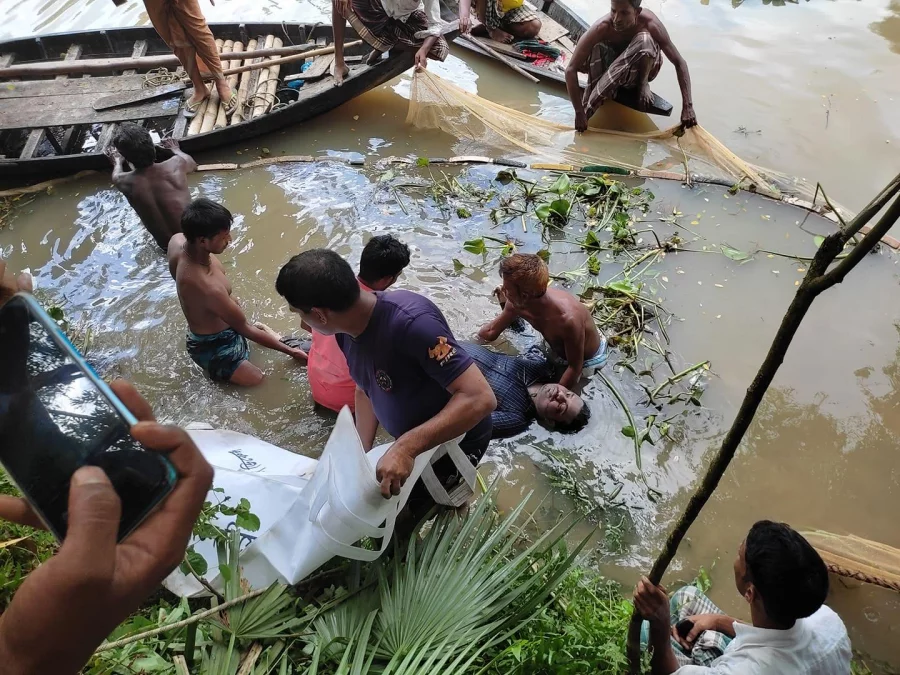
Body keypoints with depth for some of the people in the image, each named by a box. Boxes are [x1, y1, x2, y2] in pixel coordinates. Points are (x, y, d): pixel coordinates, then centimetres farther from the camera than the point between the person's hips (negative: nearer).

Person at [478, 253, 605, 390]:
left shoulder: (568, 319, -46)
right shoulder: (517, 303, -26)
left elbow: (574, 368, -30)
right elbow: (491, 332, -5)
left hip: (587, 360, -6)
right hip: (558, 346, 6)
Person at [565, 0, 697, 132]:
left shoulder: (649, 23, -31)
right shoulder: (602, 27, -32)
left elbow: (679, 62, -28)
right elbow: (571, 69, -34)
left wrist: (687, 107, -37)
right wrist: (579, 113, -40)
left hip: (640, 69, -1)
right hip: (611, 65, 1)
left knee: (644, 39, -34)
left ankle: (642, 83, -7)